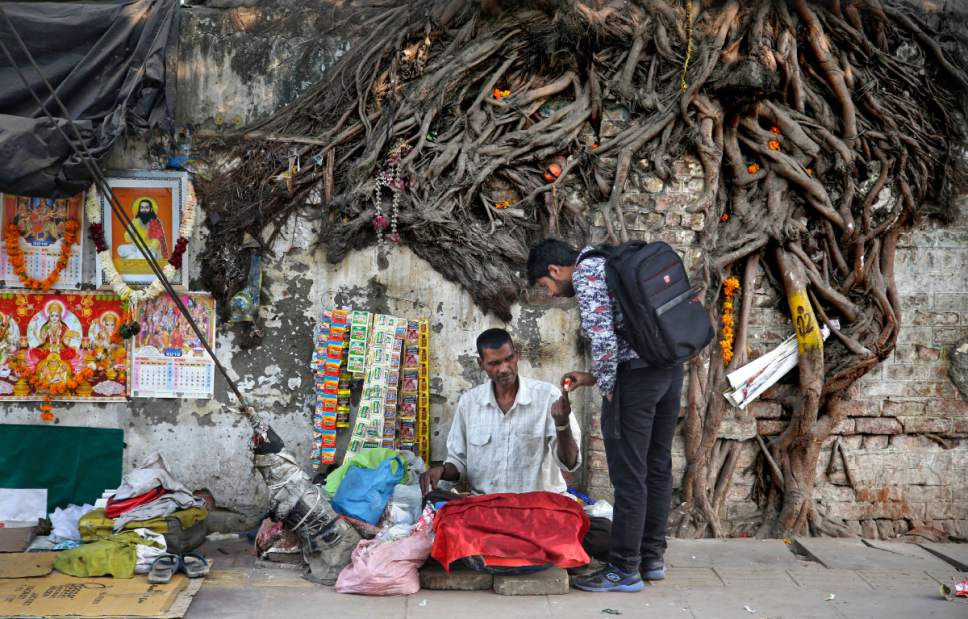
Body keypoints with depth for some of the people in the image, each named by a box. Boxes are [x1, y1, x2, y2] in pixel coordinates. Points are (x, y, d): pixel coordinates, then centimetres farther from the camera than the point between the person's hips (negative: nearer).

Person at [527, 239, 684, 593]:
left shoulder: (585, 275, -8)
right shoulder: (605, 263, 21)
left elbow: (604, 341, -21)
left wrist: (607, 388, -6)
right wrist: (593, 377, 17)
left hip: (637, 375, -10)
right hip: (670, 368, 10)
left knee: (628, 474, -2)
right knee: (657, 467, 15)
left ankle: (624, 570, 5)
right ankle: (652, 559, 25)